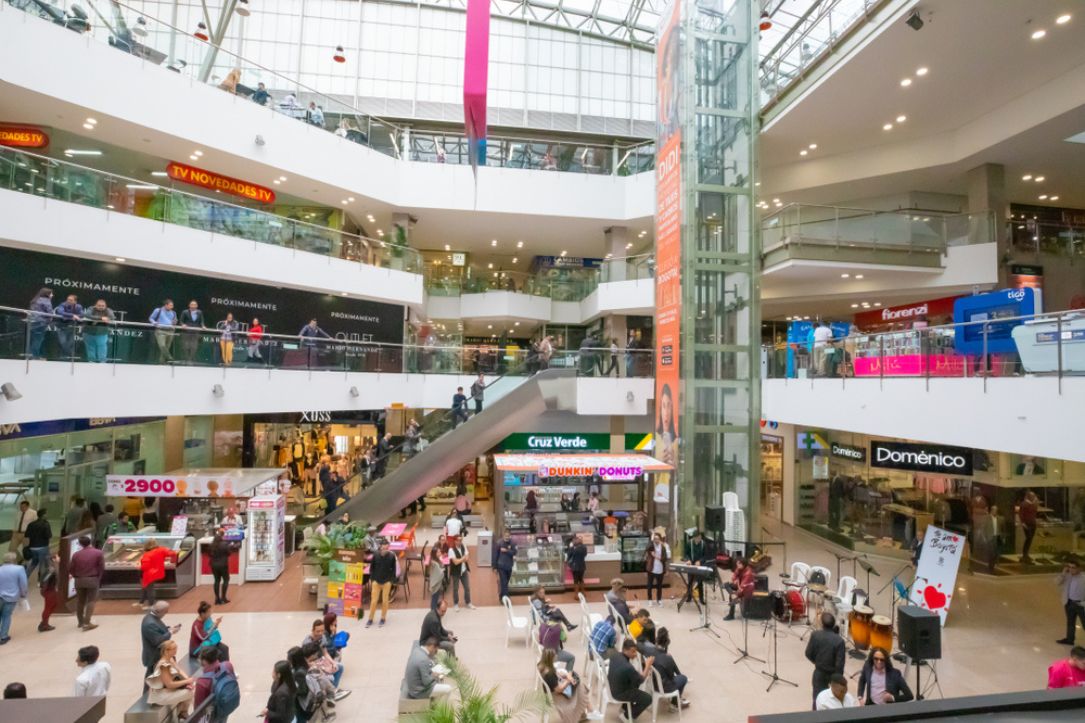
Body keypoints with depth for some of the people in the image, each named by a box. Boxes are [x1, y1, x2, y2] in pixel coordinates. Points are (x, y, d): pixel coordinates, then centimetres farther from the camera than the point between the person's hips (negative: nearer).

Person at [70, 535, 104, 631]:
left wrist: (76, 576, 20)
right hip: (93, 580, -3)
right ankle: (87, 623, -7)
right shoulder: (98, 553, -7)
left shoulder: (76, 554, -1)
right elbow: (102, 568, -7)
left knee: (80, 601, 16)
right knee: (91, 601, 1)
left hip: (79, 580, 3)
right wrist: (98, 578, 9)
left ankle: (81, 621, 27)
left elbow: (70, 569, 1)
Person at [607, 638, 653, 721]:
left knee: (635, 681, 29)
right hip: (619, 694, -7)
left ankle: (626, 707, 41)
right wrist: (648, 665, -8)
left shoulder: (615, 656, -13)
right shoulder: (628, 667, -36)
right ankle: (629, 715, 23)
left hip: (612, 688, 7)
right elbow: (641, 680, -17)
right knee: (648, 698, 9)